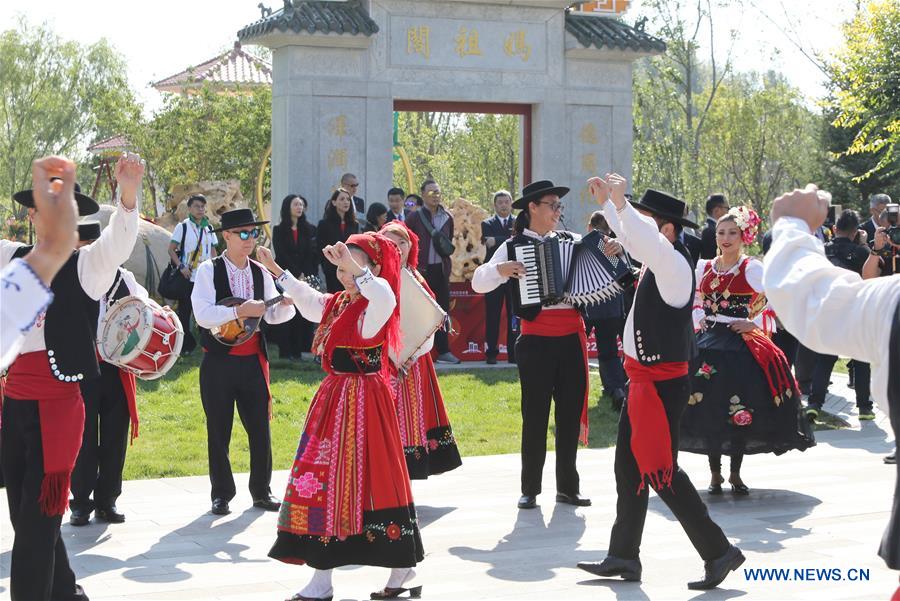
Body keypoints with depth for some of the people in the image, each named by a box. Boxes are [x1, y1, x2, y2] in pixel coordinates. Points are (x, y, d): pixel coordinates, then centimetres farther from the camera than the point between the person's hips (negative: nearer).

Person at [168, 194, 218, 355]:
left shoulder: (209, 228, 10)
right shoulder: (183, 227, -2)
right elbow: (171, 249, -2)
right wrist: (181, 266, -14)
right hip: (188, 277, -3)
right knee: (184, 312, 1)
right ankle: (186, 345, 8)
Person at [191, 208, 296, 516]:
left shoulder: (261, 273, 8)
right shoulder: (209, 270, -6)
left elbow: (273, 315, 7)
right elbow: (202, 314, -18)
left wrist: (286, 303, -13)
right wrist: (240, 310, -26)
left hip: (253, 362, 4)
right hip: (218, 362, -4)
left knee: (260, 428, 6)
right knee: (219, 431, 4)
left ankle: (261, 491, 19)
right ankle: (221, 495, 14)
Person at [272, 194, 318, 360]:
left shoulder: (309, 229, 12)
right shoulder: (279, 230, 4)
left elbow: (313, 255, 6)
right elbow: (281, 254, -4)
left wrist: (305, 276, -7)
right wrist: (297, 275, -10)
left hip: (306, 277, 2)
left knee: (304, 315, -3)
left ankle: (299, 350, -1)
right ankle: (286, 351, -3)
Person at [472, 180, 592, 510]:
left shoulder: (571, 241, 8)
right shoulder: (515, 246, -1)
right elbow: (478, 283, -5)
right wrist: (500, 270, -23)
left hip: (572, 339, 3)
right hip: (536, 342, -3)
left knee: (571, 413, 8)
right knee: (535, 415, 2)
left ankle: (568, 486, 18)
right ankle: (530, 489, 11)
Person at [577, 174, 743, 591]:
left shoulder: (674, 264, -18)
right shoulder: (655, 260, 8)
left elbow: (646, 240, -39)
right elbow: (630, 238, 29)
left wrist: (619, 200, -37)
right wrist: (606, 202, 25)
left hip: (662, 381, -10)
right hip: (644, 378, 10)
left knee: (660, 471, -6)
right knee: (628, 466, 14)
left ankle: (717, 551, 3)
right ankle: (623, 557, 22)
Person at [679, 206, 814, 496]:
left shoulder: (753, 269, -3)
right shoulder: (703, 268, 11)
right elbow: (694, 303, 24)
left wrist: (754, 323, -9)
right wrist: (698, 322, 7)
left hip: (742, 345, -4)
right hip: (708, 345, 4)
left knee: (741, 411, -5)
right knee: (708, 408, -1)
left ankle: (735, 474, 8)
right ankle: (715, 474, 11)